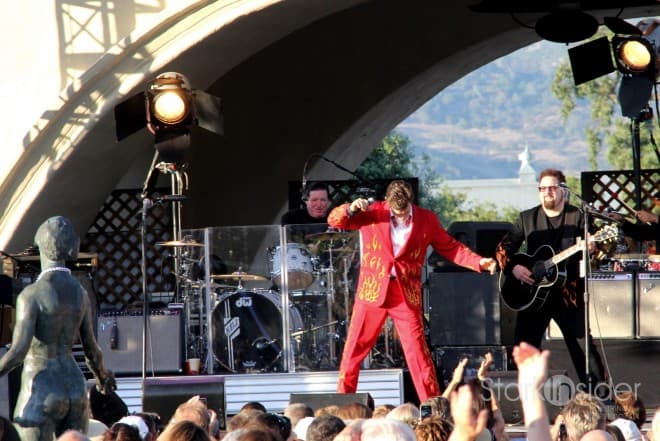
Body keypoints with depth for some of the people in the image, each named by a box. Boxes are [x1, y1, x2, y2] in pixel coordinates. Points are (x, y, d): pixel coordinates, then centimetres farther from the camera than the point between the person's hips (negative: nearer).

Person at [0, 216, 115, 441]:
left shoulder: (32, 294, -14)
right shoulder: (80, 293, 5)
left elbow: (18, 351, -20)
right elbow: (92, 350, 13)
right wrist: (102, 375, 32)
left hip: (41, 391, -6)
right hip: (75, 387, 6)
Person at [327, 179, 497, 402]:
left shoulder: (426, 219, 1)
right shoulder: (372, 214, -2)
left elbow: (451, 247, 8)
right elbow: (334, 221, 0)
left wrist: (479, 262, -5)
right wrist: (351, 209, -21)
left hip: (406, 295, -1)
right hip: (372, 291, 1)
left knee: (418, 352, -5)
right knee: (354, 349, 5)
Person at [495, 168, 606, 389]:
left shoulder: (577, 217, 2)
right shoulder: (527, 218, 9)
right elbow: (503, 248, 7)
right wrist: (513, 267, -11)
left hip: (568, 293, -2)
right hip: (533, 293, 3)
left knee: (583, 344, -6)